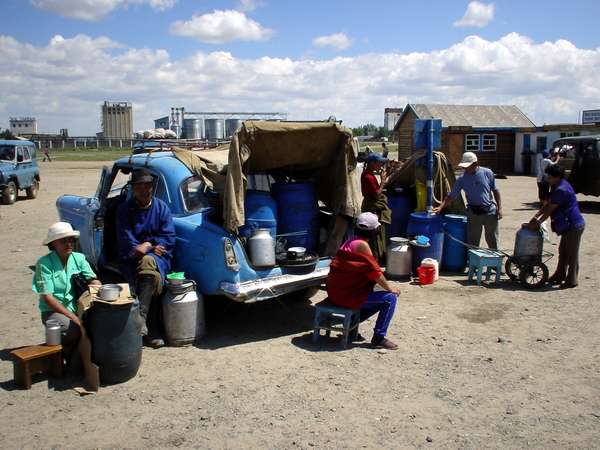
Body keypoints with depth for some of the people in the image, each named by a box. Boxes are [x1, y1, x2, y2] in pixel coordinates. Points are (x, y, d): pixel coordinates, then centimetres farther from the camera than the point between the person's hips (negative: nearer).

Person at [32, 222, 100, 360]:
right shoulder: (44, 263, -10)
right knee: (77, 330, -30)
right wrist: (73, 317, -19)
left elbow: (93, 280, -3)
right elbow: (47, 297, -13)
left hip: (75, 308, 4)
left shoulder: (79, 258, 5)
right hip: (53, 311, -4)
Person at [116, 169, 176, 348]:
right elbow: (125, 241, -4)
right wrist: (153, 247, -15)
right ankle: (152, 329, -25)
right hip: (132, 260, -1)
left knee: (147, 261, -35)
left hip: (159, 258, 1)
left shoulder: (161, 207, 6)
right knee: (153, 277, -33)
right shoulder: (124, 209, 4)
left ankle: (140, 317, -29)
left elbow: (169, 239, -1)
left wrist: (148, 245, -16)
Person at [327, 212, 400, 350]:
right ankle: (379, 337, -2)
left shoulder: (351, 241, 12)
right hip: (347, 295, -10)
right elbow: (375, 272, -16)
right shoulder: (361, 244, -17)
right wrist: (390, 289, -3)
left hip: (337, 291, 10)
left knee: (380, 300, 22)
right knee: (390, 298, -8)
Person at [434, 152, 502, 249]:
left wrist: (499, 208, 1)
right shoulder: (462, 179, -3)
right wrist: (441, 207, -17)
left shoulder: (487, 173, -4)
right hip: (473, 212, 1)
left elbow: (495, 191, 4)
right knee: (472, 242, 5)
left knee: (492, 241, 10)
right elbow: (451, 196, -3)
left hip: (490, 211, -1)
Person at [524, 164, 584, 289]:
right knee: (563, 252, 19)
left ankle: (571, 280, 10)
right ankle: (560, 276, 30)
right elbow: (548, 204, 14)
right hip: (568, 225, 11)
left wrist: (538, 223, -14)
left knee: (572, 254, 0)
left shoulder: (562, 190, -22)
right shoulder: (557, 188, 11)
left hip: (574, 226, -11)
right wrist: (535, 217, 8)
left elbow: (550, 209, -20)